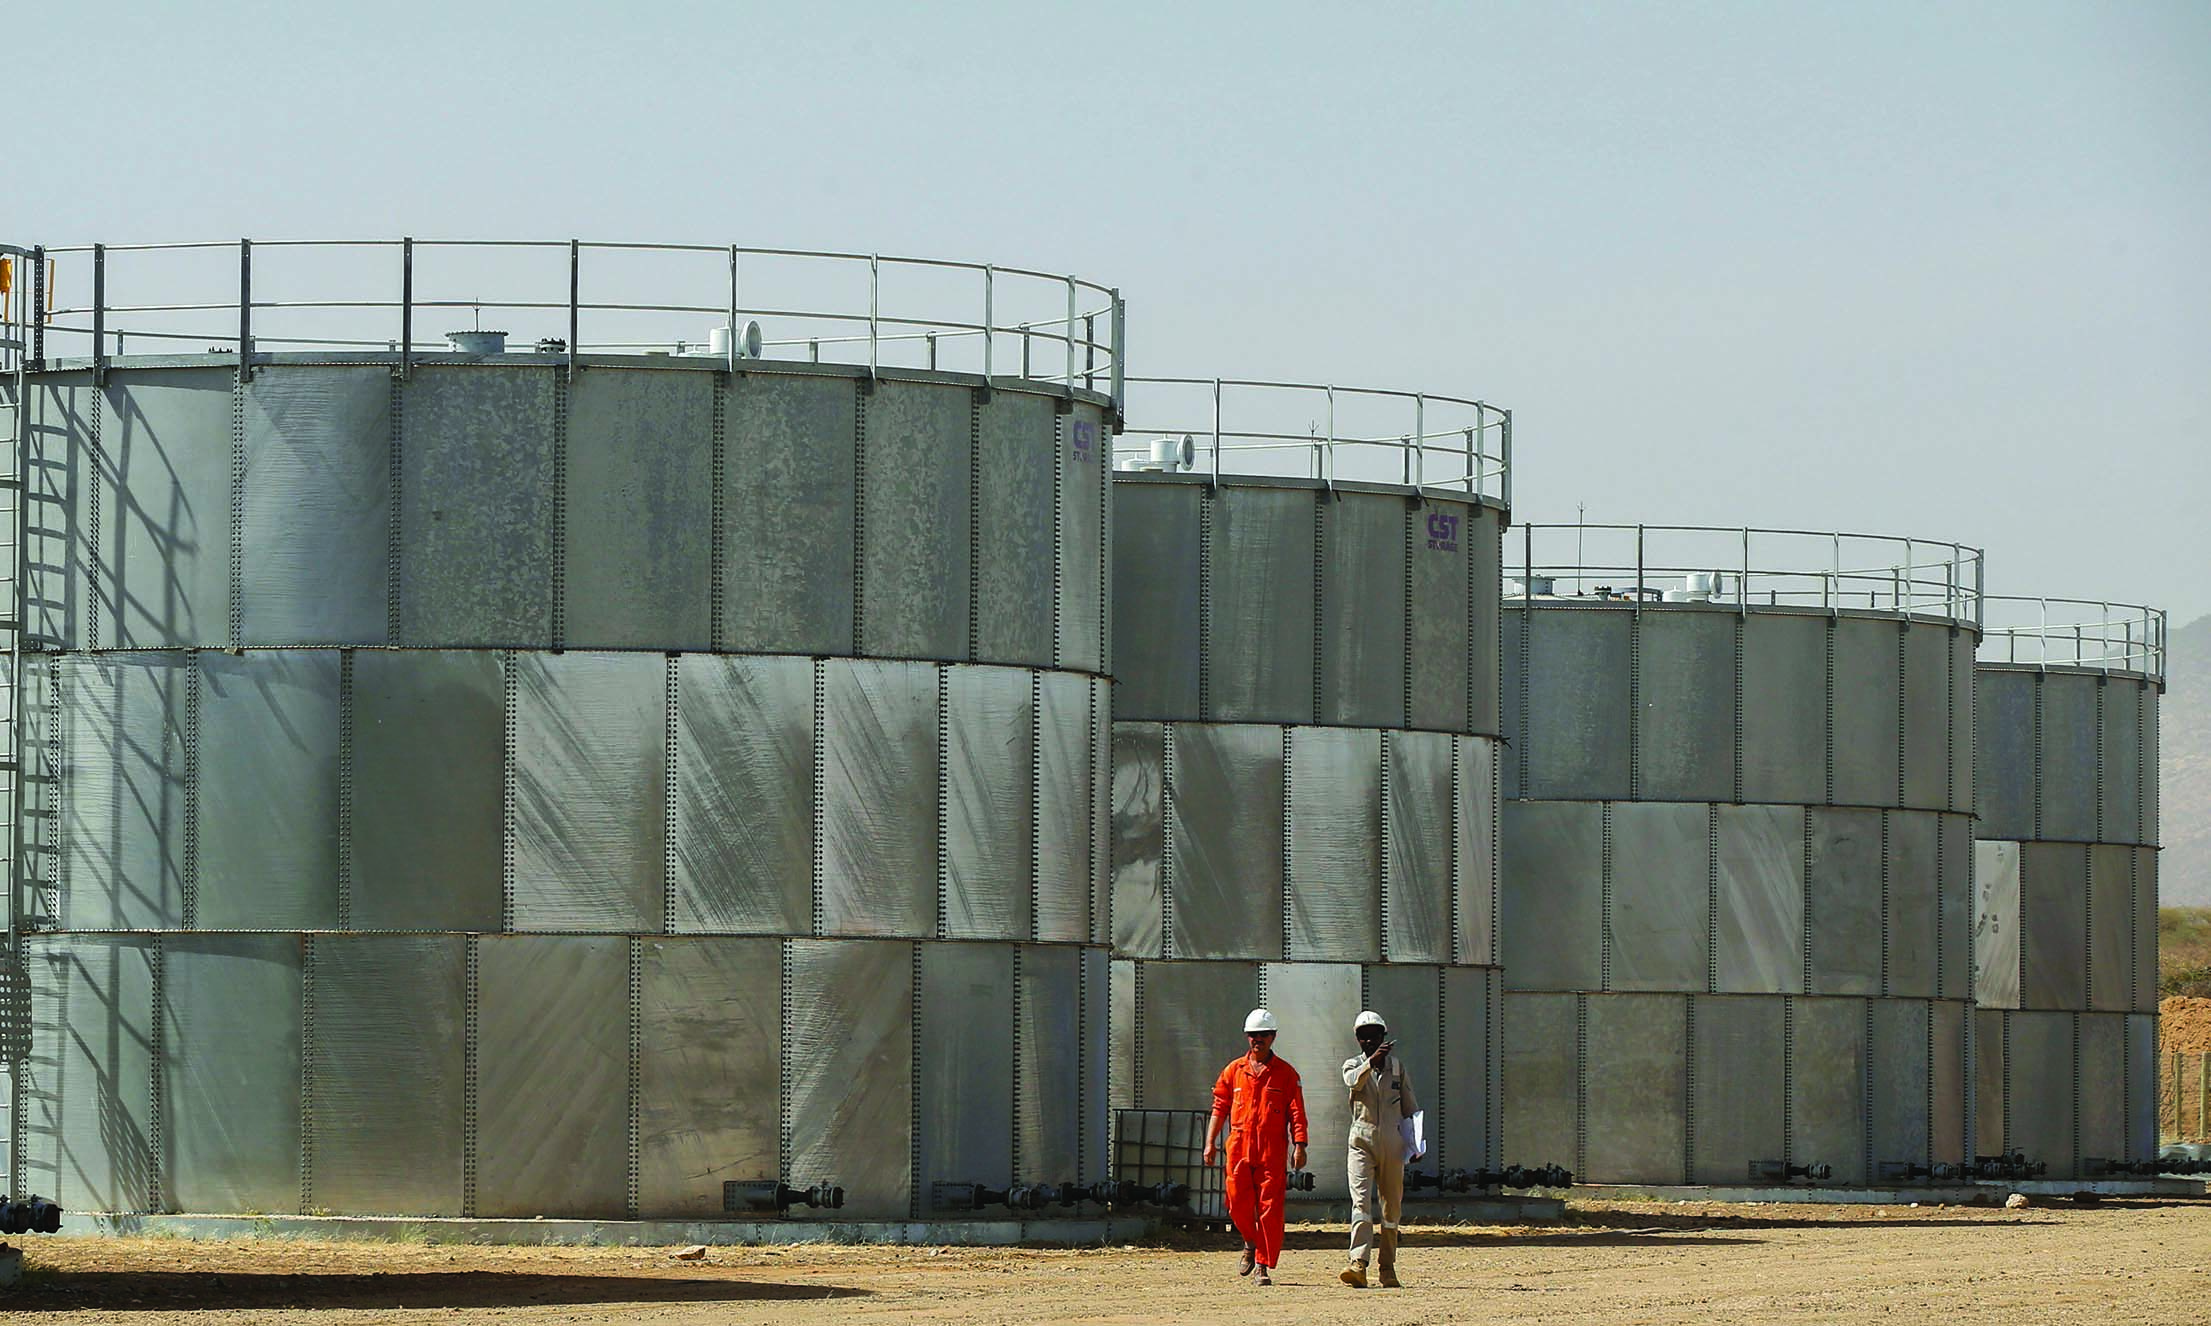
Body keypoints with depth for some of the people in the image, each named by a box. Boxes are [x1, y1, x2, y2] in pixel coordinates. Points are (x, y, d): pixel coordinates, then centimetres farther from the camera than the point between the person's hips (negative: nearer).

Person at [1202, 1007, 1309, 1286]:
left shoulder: (1286, 1073, 5)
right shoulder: (1233, 1071, 12)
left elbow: (1297, 1113, 2)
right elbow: (1219, 1108, 13)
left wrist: (1299, 1146, -9)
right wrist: (1210, 1142, 5)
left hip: (1273, 1151, -2)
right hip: (1239, 1148, 2)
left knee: (1269, 1208, -5)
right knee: (1238, 1203, -2)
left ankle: (1265, 1266, 0)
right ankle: (1251, 1243, 27)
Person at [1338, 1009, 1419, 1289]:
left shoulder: (1397, 1067, 11)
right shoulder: (1353, 1065, 6)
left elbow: (1408, 1109, 14)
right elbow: (1353, 1080, -20)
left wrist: (1411, 1146, 7)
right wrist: (1371, 1061, -38)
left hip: (1392, 1142, 2)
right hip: (1362, 1140, -2)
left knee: (1391, 1207, 6)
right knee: (1361, 1201, -16)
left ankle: (1388, 1267, 14)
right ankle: (1358, 1265, -27)